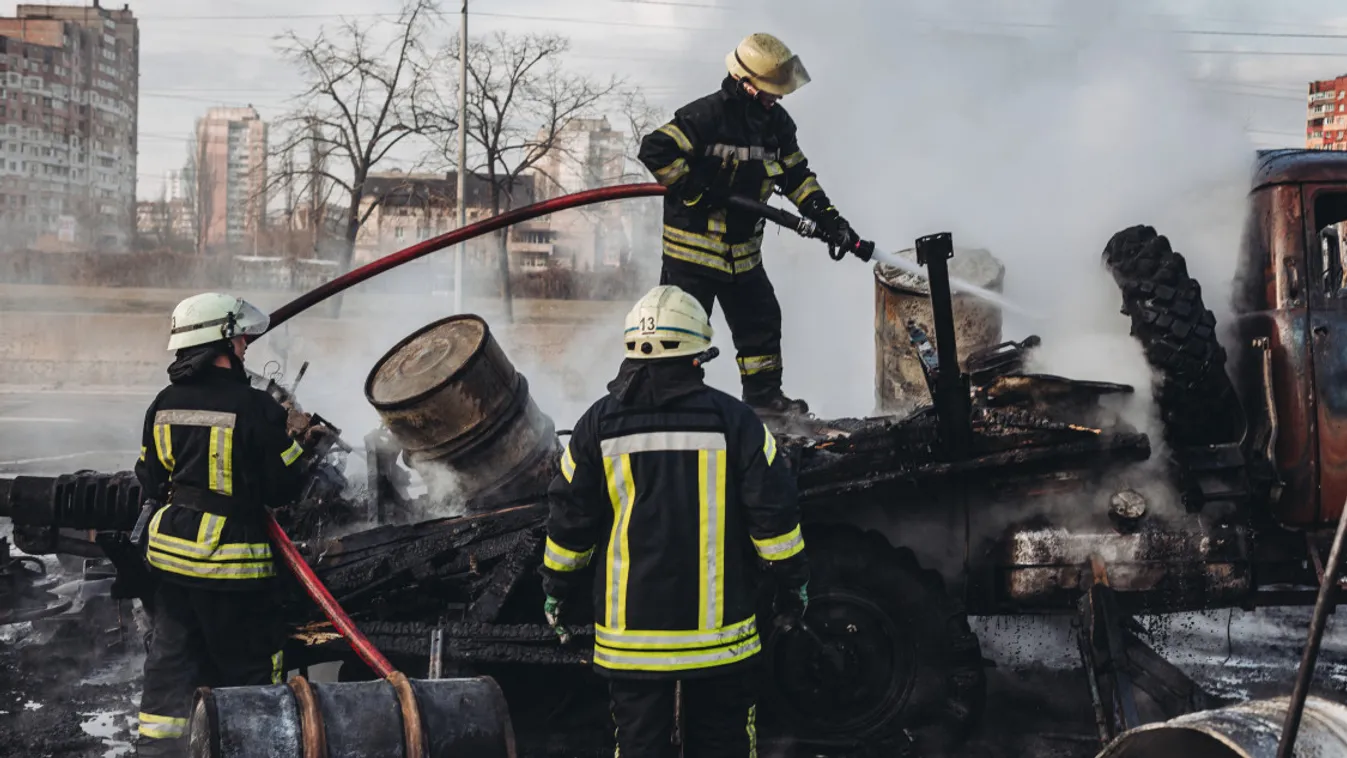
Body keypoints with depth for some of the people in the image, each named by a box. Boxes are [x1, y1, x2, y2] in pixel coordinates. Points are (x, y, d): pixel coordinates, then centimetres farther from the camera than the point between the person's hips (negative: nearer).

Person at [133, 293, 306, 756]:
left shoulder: (164, 404, 1)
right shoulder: (256, 408, -17)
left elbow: (151, 482, 10)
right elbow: (283, 489, -11)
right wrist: (294, 443, 7)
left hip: (170, 549, 6)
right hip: (229, 560, -6)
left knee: (171, 658, 16)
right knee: (250, 665, 7)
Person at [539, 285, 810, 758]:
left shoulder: (599, 423, -3)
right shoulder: (732, 419, -6)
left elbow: (570, 515, 1)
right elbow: (772, 507, -4)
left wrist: (556, 586, 15)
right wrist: (791, 578, 9)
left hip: (629, 626, 1)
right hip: (718, 625, -1)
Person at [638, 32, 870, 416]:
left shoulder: (777, 122, 4)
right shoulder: (707, 116, -19)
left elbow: (797, 176, 10)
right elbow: (655, 149, -24)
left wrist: (831, 221, 0)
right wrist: (694, 191, -23)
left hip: (743, 250, 7)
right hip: (693, 244, -7)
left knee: (761, 320, 14)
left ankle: (764, 392, 31)